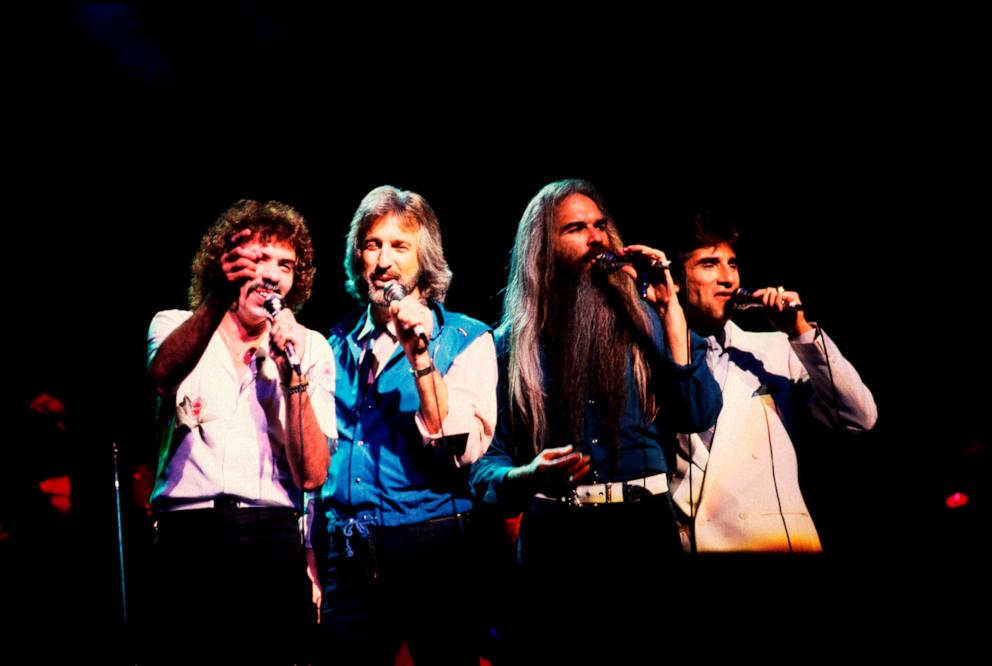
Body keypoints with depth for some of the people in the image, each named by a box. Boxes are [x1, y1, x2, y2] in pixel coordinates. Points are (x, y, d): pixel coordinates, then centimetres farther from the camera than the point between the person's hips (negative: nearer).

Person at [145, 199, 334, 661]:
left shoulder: (310, 349, 10)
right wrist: (218, 299, -32)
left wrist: (293, 374, -10)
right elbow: (163, 376, -17)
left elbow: (312, 475, 0)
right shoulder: (177, 328, 10)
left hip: (272, 536, 1)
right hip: (187, 534, -1)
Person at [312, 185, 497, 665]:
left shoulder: (465, 338, -1)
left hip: (430, 549, -4)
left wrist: (421, 358, -19)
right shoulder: (340, 343, 13)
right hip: (345, 551, 4)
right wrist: (313, 559, 14)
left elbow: (464, 449, -12)